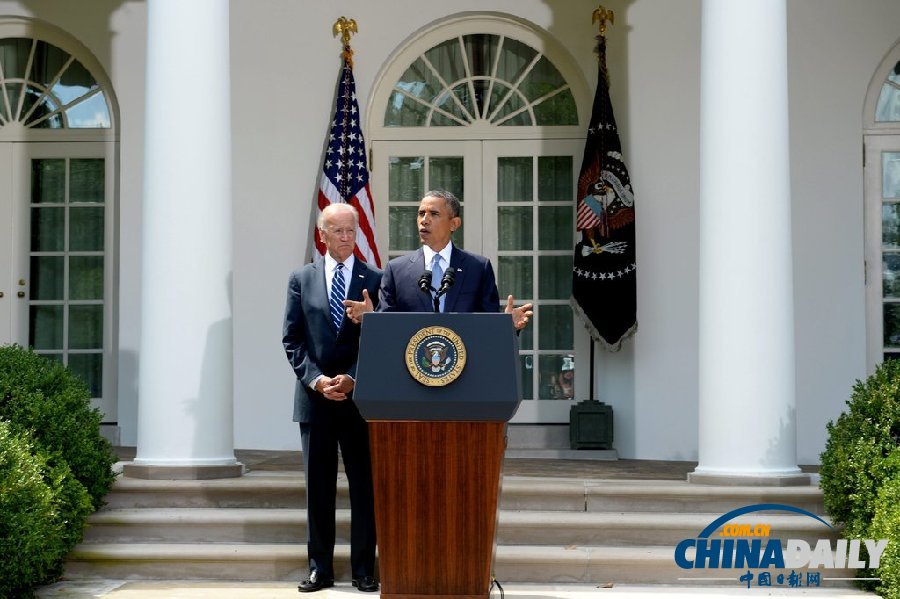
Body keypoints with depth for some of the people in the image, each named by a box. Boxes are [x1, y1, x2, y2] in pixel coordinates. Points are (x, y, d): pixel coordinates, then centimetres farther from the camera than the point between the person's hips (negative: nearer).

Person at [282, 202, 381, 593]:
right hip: (314, 396, 1)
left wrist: (353, 378, -12)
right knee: (318, 487, 6)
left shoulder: (375, 280, 3)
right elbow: (292, 340, 4)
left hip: (360, 396, -1)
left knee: (364, 486, 3)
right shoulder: (301, 280, 7)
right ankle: (320, 569, 13)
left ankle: (364, 570, 10)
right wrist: (316, 379, -9)